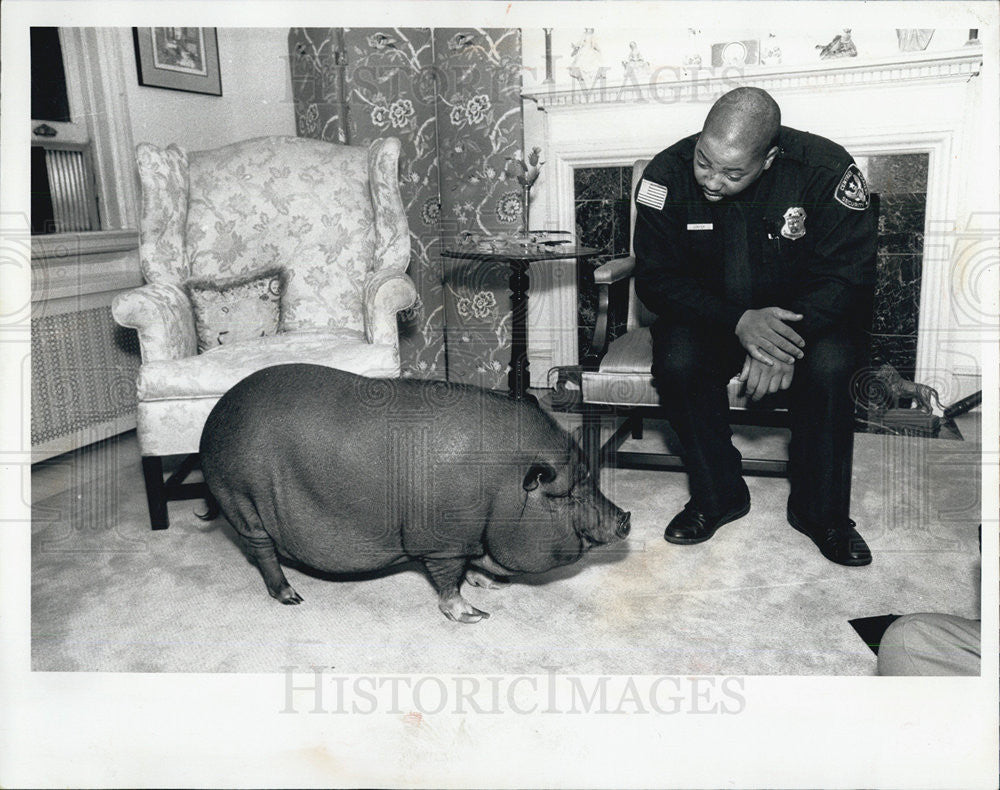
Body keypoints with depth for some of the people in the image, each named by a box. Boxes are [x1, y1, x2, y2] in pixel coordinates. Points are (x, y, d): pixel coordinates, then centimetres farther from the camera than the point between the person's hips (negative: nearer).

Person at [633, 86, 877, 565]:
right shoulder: (669, 175, -16)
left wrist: (789, 338, -34)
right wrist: (739, 323, -29)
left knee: (828, 367, -31)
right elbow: (656, 279, -14)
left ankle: (821, 511, -7)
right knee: (676, 363, -30)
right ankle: (717, 497, -6)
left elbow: (847, 274, -17)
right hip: (708, 312, 1)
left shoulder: (826, 170, -19)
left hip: (804, 314, -1)